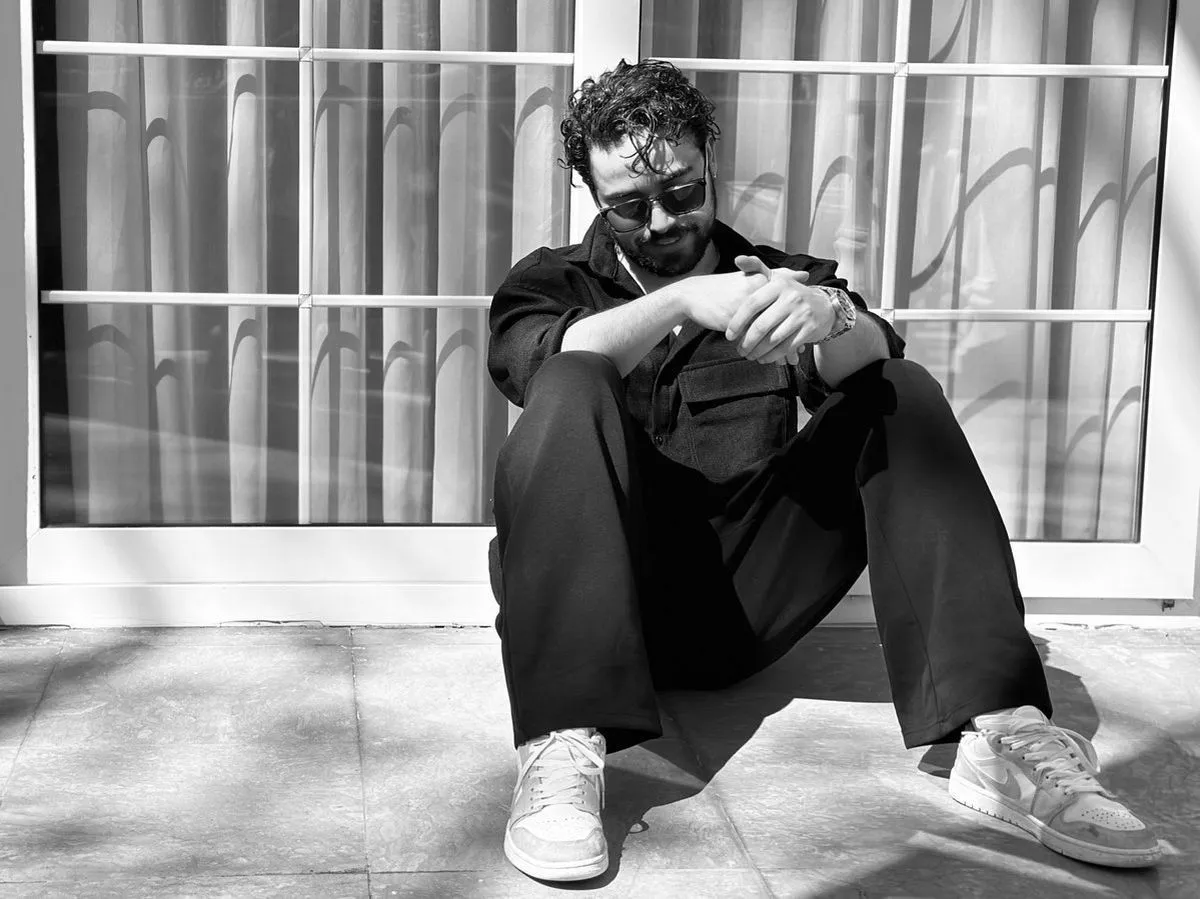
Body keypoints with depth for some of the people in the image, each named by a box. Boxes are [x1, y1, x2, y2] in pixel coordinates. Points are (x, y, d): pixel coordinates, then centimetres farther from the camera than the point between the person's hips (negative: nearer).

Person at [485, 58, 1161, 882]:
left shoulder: (779, 276, 18)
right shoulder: (550, 282, 15)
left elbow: (870, 355, -5)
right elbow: (541, 366, -11)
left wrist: (826, 315, -28)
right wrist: (681, 302, -25)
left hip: (745, 605, 2)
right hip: (599, 592, -2)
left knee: (903, 396, -11)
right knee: (572, 395, -27)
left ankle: (999, 731, -28)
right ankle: (561, 750, -42)